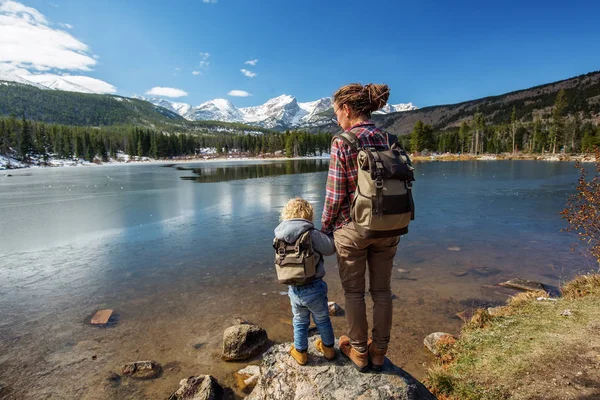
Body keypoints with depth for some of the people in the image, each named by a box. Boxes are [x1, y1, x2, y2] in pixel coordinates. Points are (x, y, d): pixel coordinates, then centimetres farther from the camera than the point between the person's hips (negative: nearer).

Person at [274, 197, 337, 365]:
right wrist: (327, 234, 7)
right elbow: (331, 248, -13)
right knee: (322, 319, 22)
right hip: (314, 288, -3)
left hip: (294, 289, 3)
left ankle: (300, 352, 38)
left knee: (300, 321, 25)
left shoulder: (280, 237, -3)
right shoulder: (312, 234, -18)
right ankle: (328, 348, 41)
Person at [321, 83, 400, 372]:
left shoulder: (342, 143, -14)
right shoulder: (387, 139, 3)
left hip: (352, 228, -5)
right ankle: (379, 352, 33)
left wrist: (324, 228, 1)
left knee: (354, 291, 13)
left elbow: (335, 195, -14)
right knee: (381, 290, 16)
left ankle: (358, 352, 30)